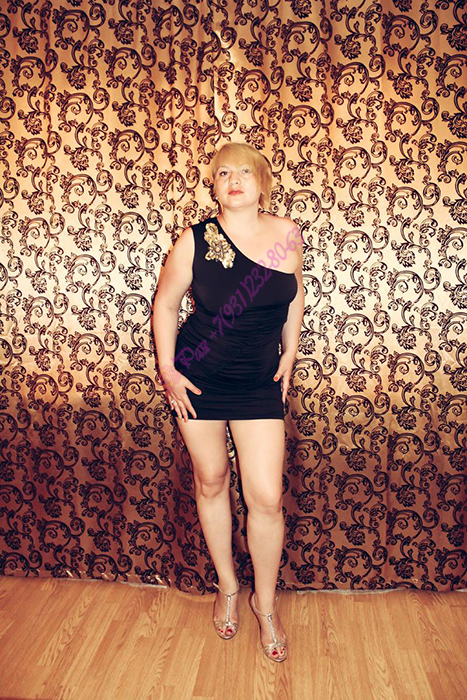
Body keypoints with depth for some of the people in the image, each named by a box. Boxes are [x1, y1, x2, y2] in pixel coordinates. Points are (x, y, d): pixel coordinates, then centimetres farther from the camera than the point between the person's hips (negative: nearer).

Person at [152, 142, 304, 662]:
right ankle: (227, 585, 37)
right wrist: (167, 370, -3)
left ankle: (266, 601, 26)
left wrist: (288, 356, 9)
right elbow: (165, 305, 1)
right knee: (211, 481, 12)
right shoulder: (194, 242, -11)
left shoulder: (287, 234, -4)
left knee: (266, 497, -1)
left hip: (259, 381, 1)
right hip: (199, 379, -1)